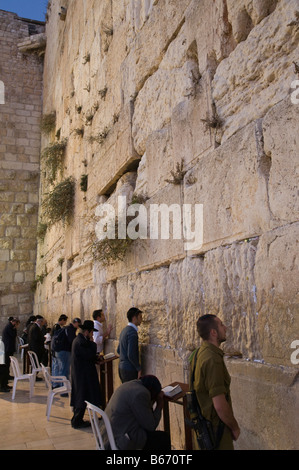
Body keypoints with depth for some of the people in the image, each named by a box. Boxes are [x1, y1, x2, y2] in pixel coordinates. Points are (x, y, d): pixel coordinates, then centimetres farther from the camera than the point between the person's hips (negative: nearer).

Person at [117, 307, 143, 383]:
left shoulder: (124, 330, 10)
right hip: (129, 370, -9)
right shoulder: (132, 332, -18)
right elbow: (131, 355, -24)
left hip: (121, 367, 9)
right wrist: (139, 368, -12)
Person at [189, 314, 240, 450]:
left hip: (203, 419, 9)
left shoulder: (200, 352, 2)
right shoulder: (213, 360, -29)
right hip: (215, 425, -9)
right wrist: (235, 427, -12)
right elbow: (220, 406, -29)